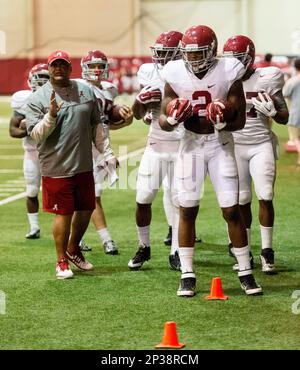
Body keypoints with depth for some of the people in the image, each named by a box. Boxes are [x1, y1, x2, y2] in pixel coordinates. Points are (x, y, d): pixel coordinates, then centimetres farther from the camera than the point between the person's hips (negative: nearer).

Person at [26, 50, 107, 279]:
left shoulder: (86, 91, 8)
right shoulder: (38, 98, -5)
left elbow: (96, 126, 14)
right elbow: (35, 134, -9)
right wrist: (51, 115, -24)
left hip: (84, 166, 5)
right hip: (57, 168, -5)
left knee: (86, 210, 13)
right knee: (64, 214, -1)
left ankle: (73, 249, 36)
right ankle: (62, 261, 14)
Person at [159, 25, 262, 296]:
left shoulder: (229, 73, -12)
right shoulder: (176, 74, -7)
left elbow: (240, 121, -7)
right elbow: (163, 121, -1)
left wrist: (222, 122, -27)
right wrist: (173, 118, -23)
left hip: (220, 144, -1)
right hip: (191, 145, 1)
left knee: (232, 210, -3)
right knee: (187, 210, 0)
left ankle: (246, 273, 9)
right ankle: (187, 276, 8)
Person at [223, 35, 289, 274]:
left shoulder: (266, 79, -6)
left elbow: (284, 118, -2)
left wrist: (272, 111, -21)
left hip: (261, 144, -2)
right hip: (235, 145, 2)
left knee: (265, 197, -10)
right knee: (242, 201, 4)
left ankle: (267, 251, -1)